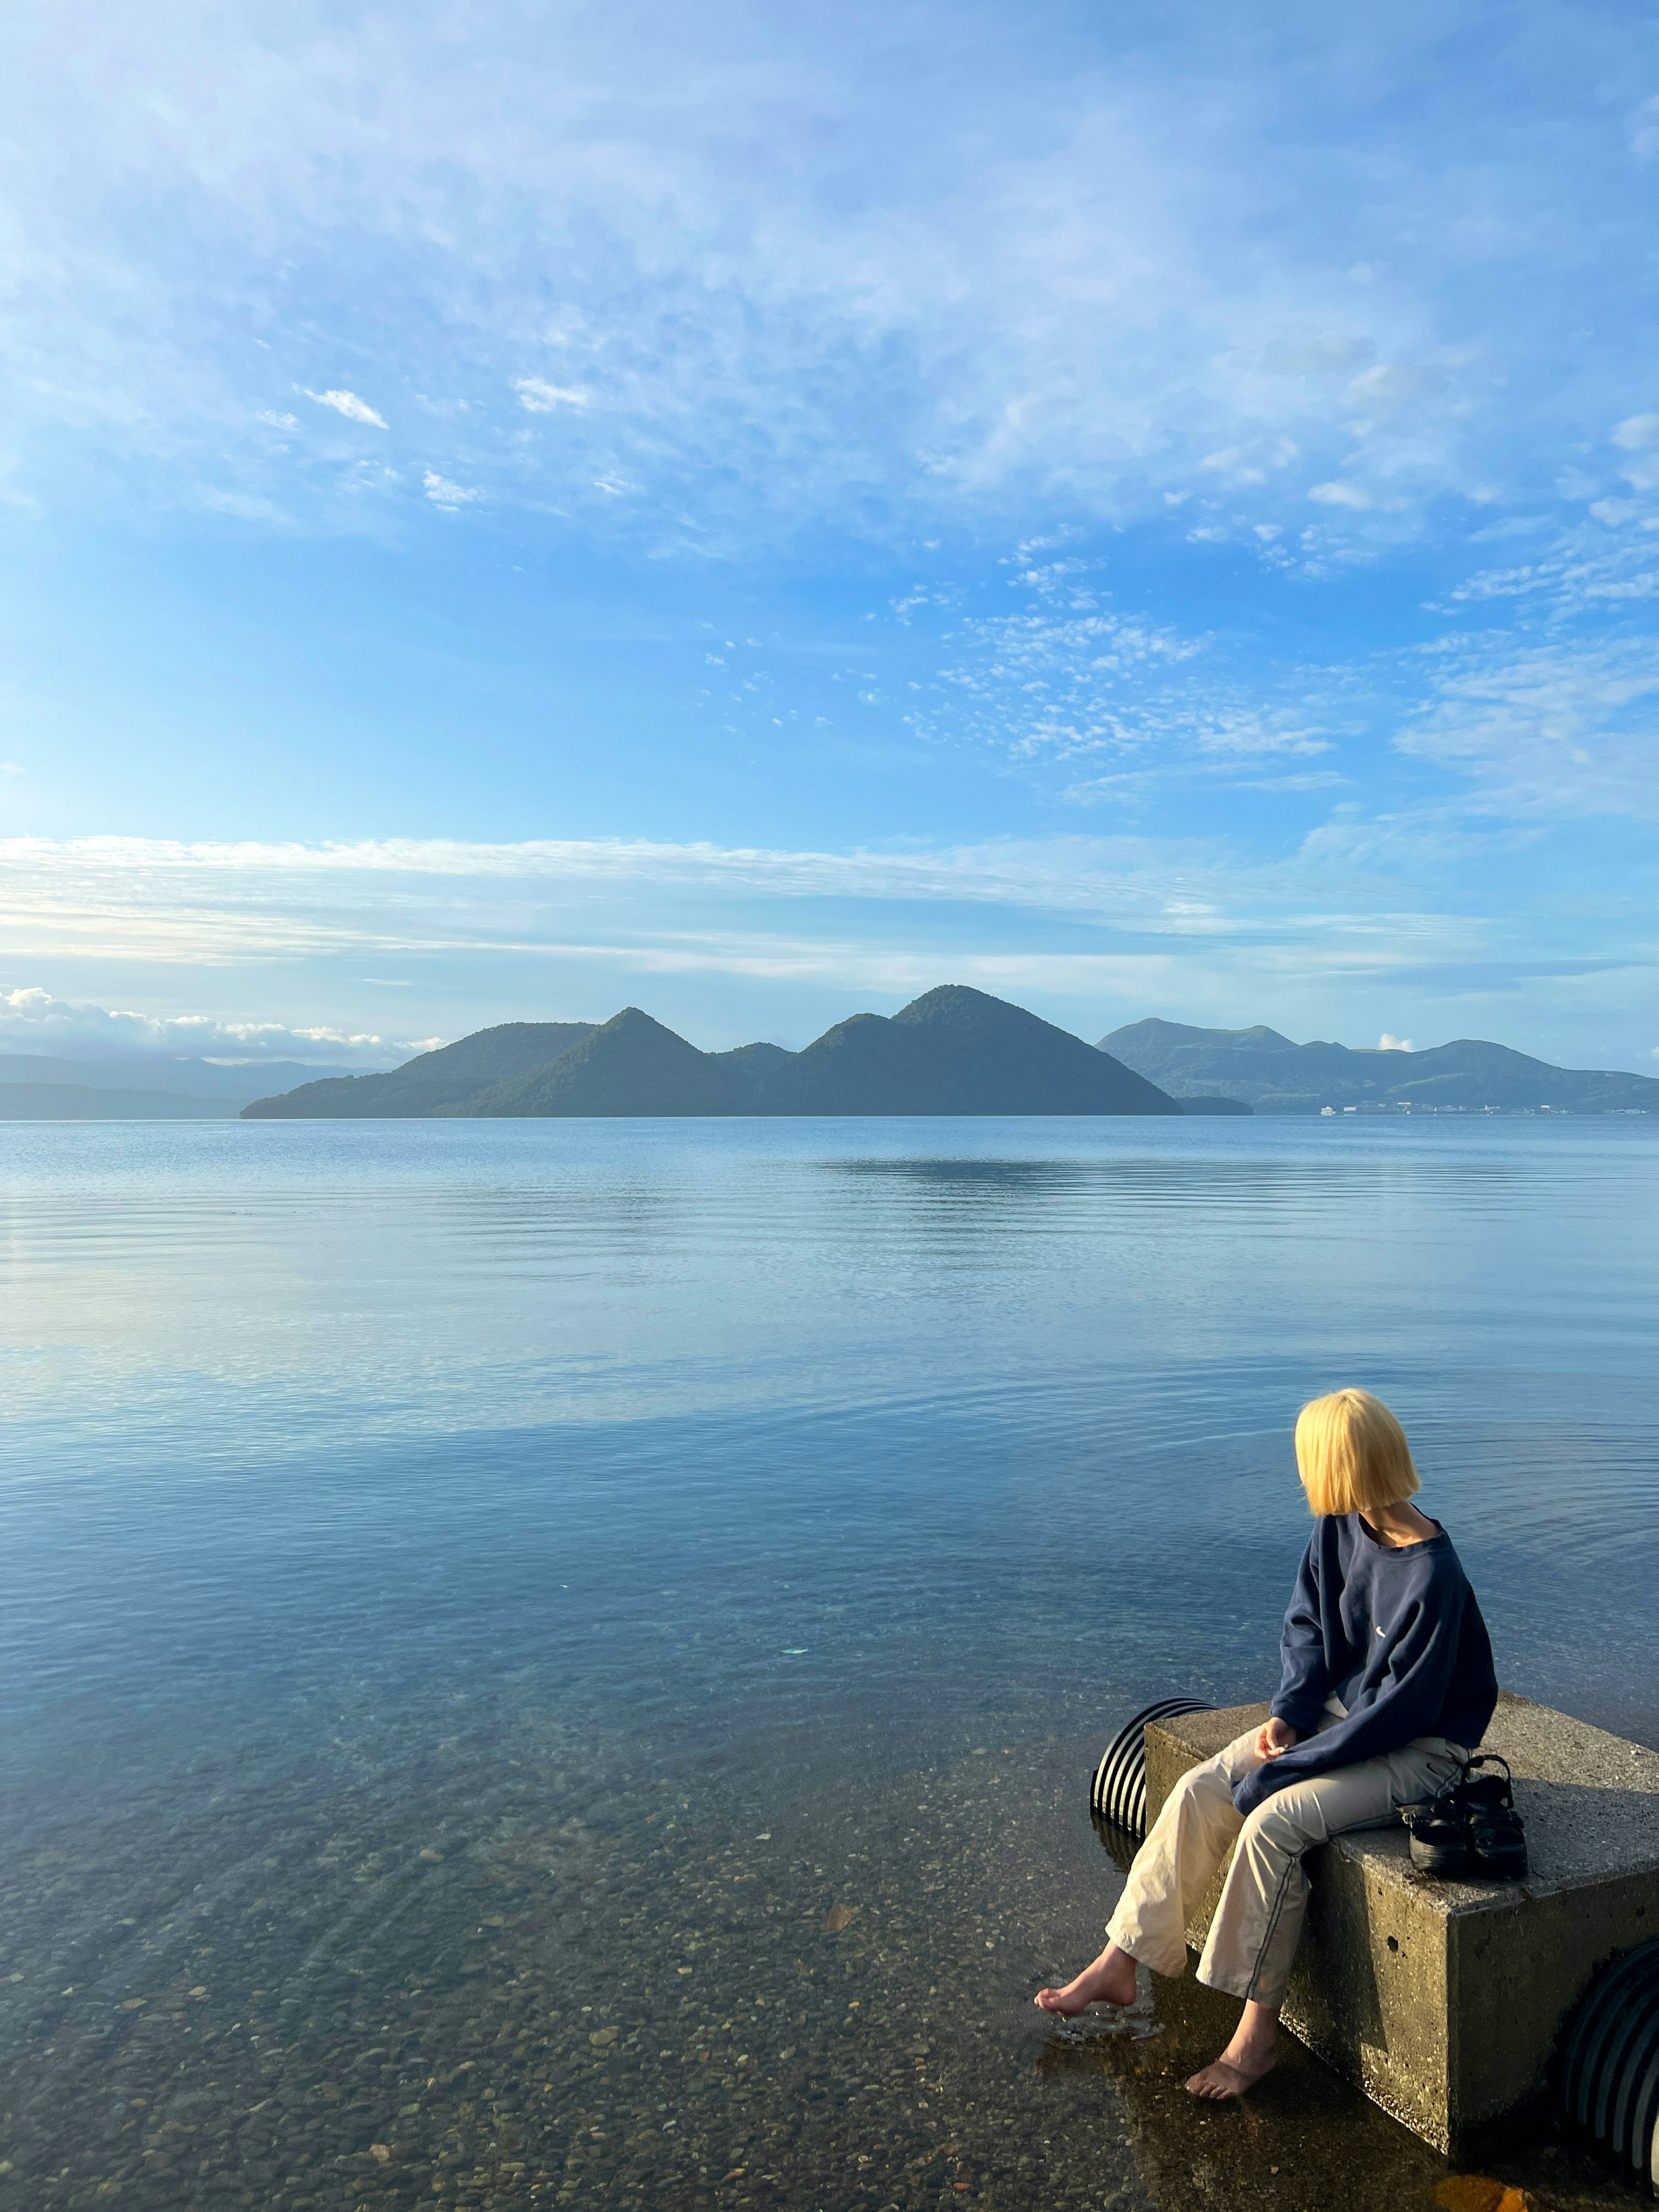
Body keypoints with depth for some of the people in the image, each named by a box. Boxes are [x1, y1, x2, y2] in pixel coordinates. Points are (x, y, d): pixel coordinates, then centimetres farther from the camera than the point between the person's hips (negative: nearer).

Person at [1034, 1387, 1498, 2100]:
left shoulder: (1432, 1579, -28)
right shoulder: (1338, 1529, -6)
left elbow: (1400, 1711, -24)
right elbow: (1307, 1627, 7)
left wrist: (1285, 1769, -21)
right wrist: (1287, 1714, -10)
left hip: (1415, 1749, -7)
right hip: (1336, 1712, 7)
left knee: (1273, 1824, -27)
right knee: (1199, 1791, -8)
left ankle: (1257, 2028, -10)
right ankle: (1118, 1965, 3)